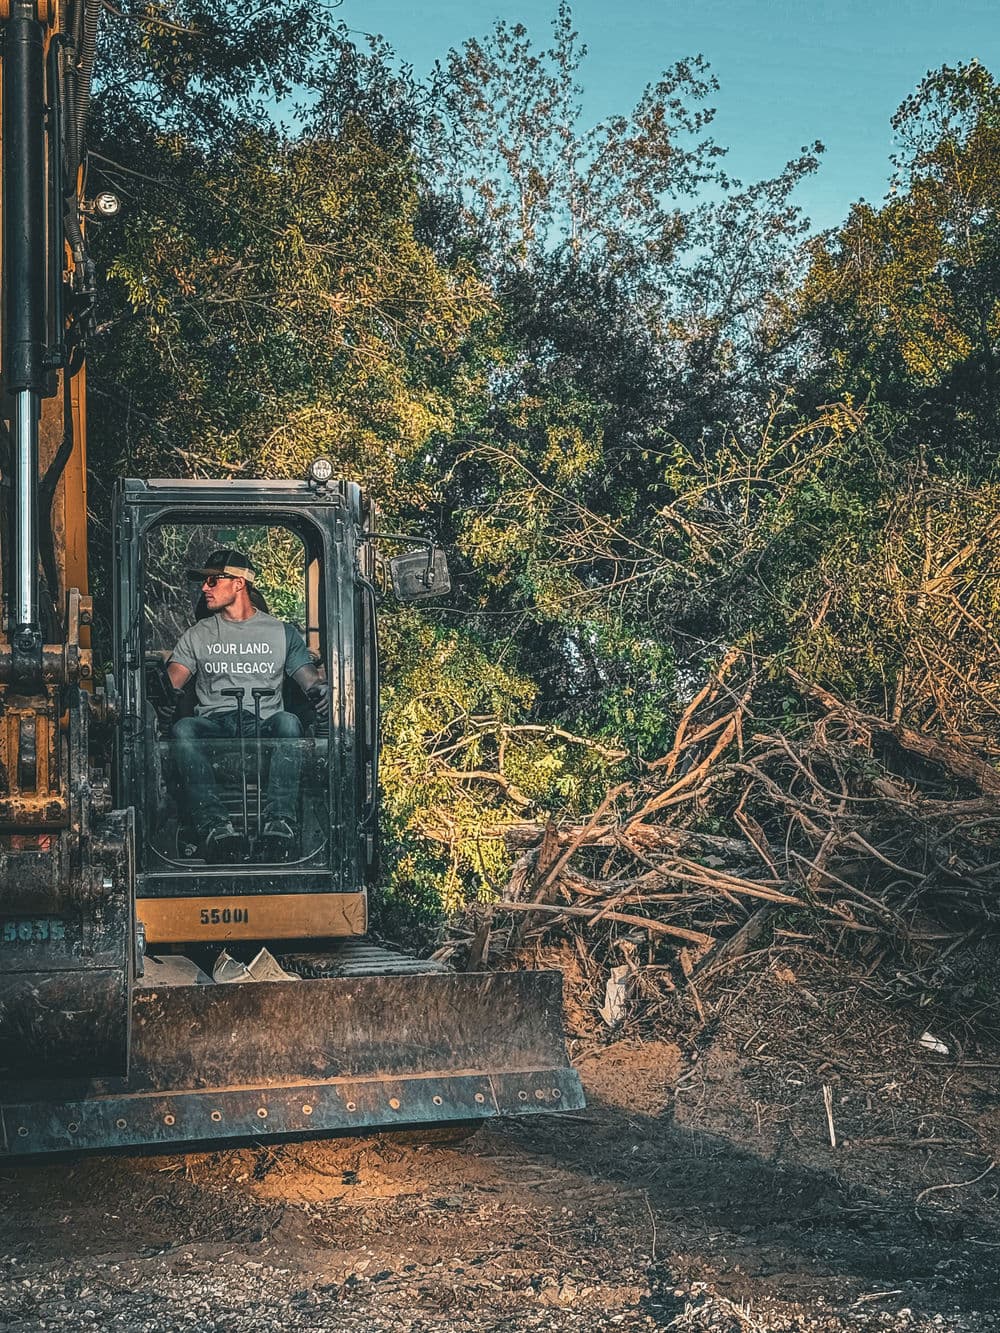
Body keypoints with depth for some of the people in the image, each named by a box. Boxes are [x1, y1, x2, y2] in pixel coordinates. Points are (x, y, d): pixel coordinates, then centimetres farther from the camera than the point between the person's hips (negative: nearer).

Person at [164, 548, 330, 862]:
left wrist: (320, 689, -17)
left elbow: (309, 678, 9)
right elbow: (171, 682, 10)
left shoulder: (282, 632, 18)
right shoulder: (197, 635, 22)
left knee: (287, 721, -36)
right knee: (182, 729, -34)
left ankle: (279, 820, -47)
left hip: (263, 728, -1)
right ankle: (216, 826, -48)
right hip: (214, 727, 1)